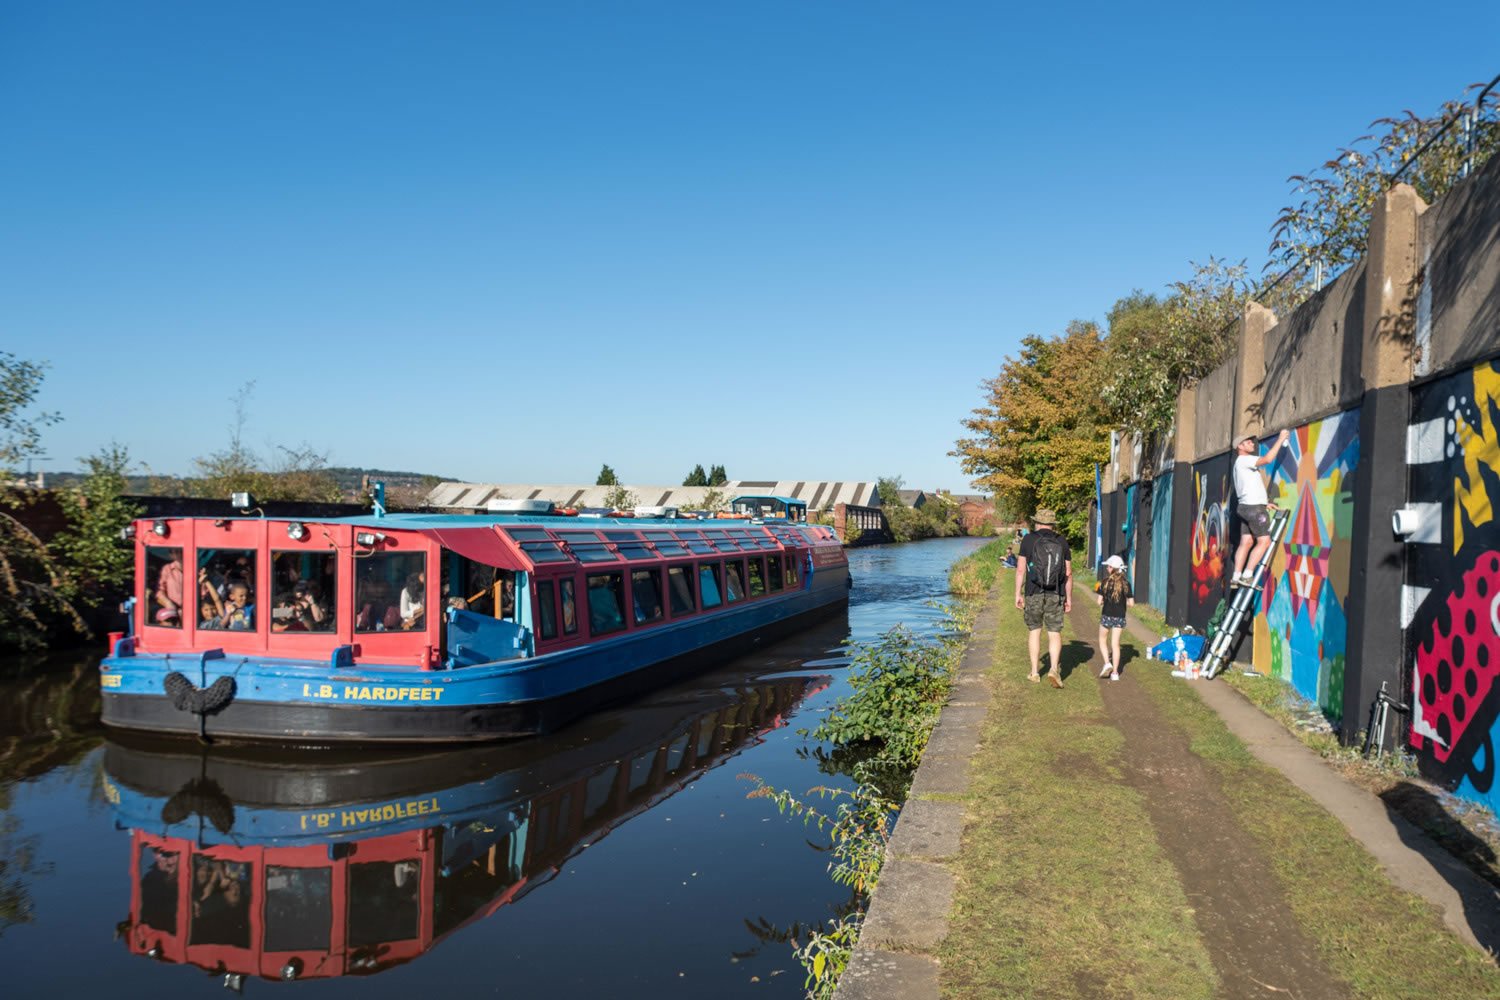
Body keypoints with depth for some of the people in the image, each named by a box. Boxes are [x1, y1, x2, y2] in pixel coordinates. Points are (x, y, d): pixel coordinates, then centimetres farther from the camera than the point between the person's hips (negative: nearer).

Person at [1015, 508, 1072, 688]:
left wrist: (1018, 594, 3)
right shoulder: (1062, 542, 3)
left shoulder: (1028, 540, -2)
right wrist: (1069, 598, 10)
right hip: (1056, 595, 1)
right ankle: (1054, 669, -15)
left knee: (1034, 631, 13)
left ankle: (1035, 672, 18)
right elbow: (1068, 573, 3)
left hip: (1033, 594, 0)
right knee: (1055, 633, 4)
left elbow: (1020, 569, -4)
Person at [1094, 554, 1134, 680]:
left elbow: (1099, 602, -8)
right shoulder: (1126, 584, -2)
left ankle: (1107, 663, -2)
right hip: (1120, 617, 2)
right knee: (1115, 644, 6)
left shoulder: (1105, 582, -8)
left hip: (1106, 616, -2)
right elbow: (1131, 603, -1)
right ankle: (1115, 672, 5)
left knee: (1103, 640, 17)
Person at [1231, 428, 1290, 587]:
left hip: (1248, 507, 10)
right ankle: (1247, 576, -15)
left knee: (1246, 542, 5)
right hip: (1254, 508, -10)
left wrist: (1265, 502, 21)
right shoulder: (1243, 460, -9)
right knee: (1264, 541, -10)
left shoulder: (1243, 463, 23)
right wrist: (1280, 439, -16)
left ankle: (1236, 577, 1)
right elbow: (1268, 459, -23)